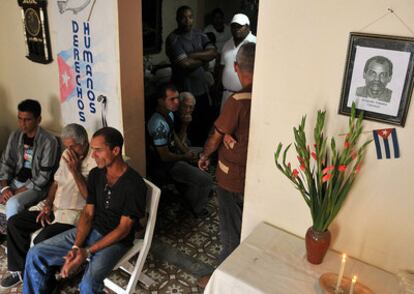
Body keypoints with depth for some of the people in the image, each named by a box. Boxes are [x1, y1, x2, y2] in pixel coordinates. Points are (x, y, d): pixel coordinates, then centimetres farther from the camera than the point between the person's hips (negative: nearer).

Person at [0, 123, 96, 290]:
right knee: (14, 223, 0)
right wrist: (47, 205, 1)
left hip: (76, 212, -8)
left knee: (42, 240, -26)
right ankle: (19, 270, 17)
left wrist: (75, 170, -25)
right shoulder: (67, 155, 7)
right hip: (54, 206, 8)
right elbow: (56, 182, 15)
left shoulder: (96, 162, -18)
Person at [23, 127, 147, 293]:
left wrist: (87, 252, -23)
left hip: (116, 240, -6)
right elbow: (88, 213, 1)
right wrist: (76, 247, -14)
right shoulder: (95, 174, 0)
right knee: (35, 254, -3)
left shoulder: (134, 184, -21)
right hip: (91, 231, 7)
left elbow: (124, 228, -19)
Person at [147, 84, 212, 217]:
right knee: (206, 180, -11)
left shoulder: (169, 113, 0)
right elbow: (165, 156, -27)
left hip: (174, 154, 10)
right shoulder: (159, 124, -31)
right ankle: (198, 210, 18)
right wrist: (185, 157, -11)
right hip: (166, 165, -10)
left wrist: (186, 150, 2)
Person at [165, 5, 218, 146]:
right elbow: (186, 64, -23)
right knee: (187, 127, 6)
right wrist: (204, 59, -8)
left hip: (202, 88, 6)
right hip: (184, 90, -6)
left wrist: (193, 55, -17)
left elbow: (213, 53, -6)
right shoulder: (173, 39, -13)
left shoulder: (200, 35, 7)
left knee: (205, 123, 16)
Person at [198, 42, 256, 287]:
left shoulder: (238, 101, -24)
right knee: (248, 226, 23)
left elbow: (216, 138, -13)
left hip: (233, 177, -6)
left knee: (231, 230, 10)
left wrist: (204, 155, 7)